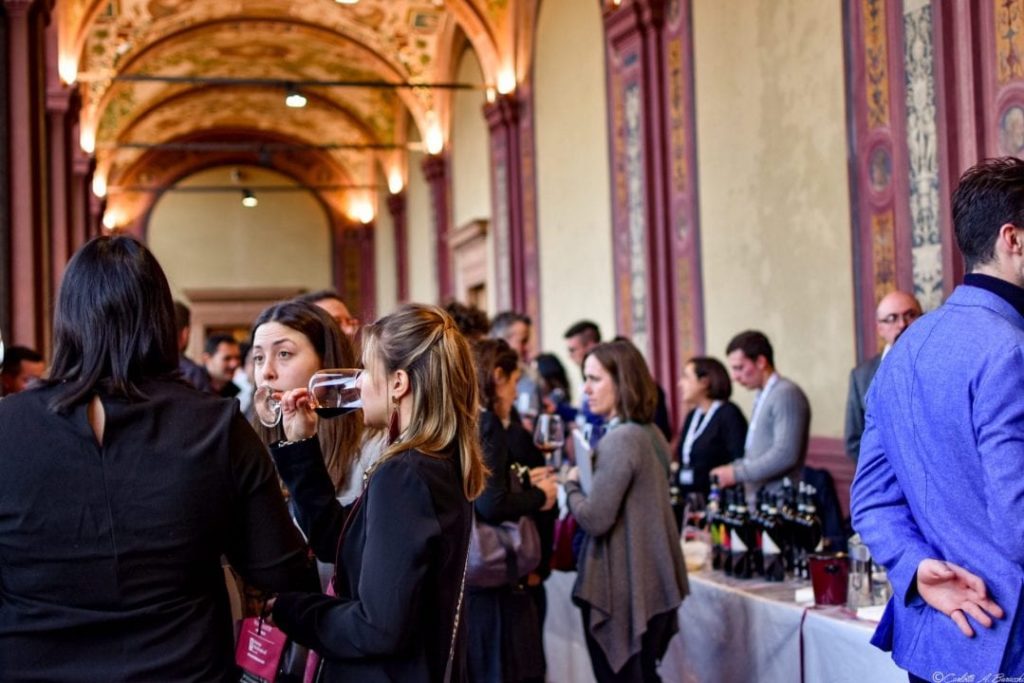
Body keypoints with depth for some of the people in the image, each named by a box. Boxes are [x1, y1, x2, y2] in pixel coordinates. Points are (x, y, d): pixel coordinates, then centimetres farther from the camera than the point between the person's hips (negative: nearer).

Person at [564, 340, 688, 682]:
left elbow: (594, 518, -20)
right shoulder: (651, 433, 11)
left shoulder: (620, 440, -18)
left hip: (622, 589, -9)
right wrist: (589, 473, 10)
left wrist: (572, 484, -3)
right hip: (652, 582, 9)